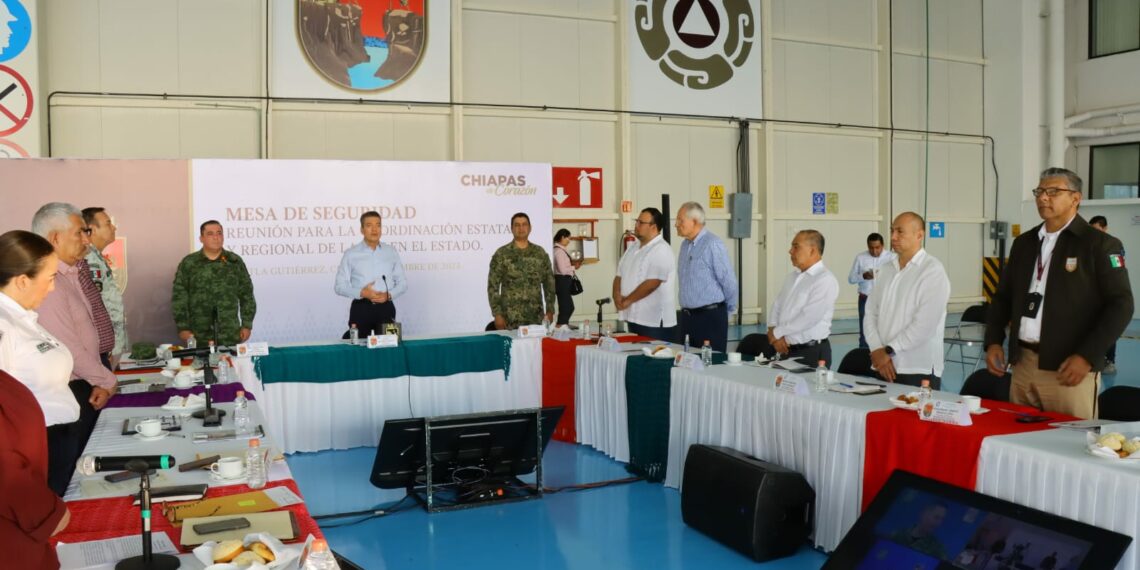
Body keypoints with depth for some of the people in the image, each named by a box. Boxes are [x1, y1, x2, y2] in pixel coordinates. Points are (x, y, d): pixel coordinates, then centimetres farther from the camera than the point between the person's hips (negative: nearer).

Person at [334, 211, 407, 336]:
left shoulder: (391, 252, 8)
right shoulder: (351, 254, 1)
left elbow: (402, 282, 9)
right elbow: (339, 286, 0)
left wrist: (389, 295, -11)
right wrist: (362, 293, -17)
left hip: (385, 307, 2)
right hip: (361, 308, -2)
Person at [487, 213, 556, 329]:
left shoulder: (540, 253, 9)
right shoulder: (501, 254, -1)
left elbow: (549, 283, 12)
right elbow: (493, 286, -3)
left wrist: (550, 310, 6)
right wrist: (497, 314, -9)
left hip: (536, 317, 3)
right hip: (511, 319, -3)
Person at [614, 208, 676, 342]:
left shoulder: (661, 250, -13)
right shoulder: (633, 248, 15)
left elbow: (651, 284, -21)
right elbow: (619, 276, 14)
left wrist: (627, 301, -14)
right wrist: (617, 296, -6)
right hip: (634, 318, 8)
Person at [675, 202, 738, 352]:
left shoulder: (713, 245, -15)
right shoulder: (685, 245, 11)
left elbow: (728, 282, -11)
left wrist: (728, 308, 1)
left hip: (710, 316, -8)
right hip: (687, 316, 8)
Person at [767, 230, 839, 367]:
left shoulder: (825, 280, -14)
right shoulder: (792, 276, 12)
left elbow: (808, 318, -21)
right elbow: (777, 306, 11)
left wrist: (776, 333, -13)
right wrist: (774, 333, -6)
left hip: (812, 352, -7)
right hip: (787, 350, 7)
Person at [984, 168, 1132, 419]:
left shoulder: (1100, 244, -3)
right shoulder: (1023, 242, 14)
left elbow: (1120, 305, -8)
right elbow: (1003, 296, 18)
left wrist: (1087, 357, -15)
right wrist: (994, 342, 5)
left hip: (1069, 368, -5)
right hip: (1022, 365, 5)